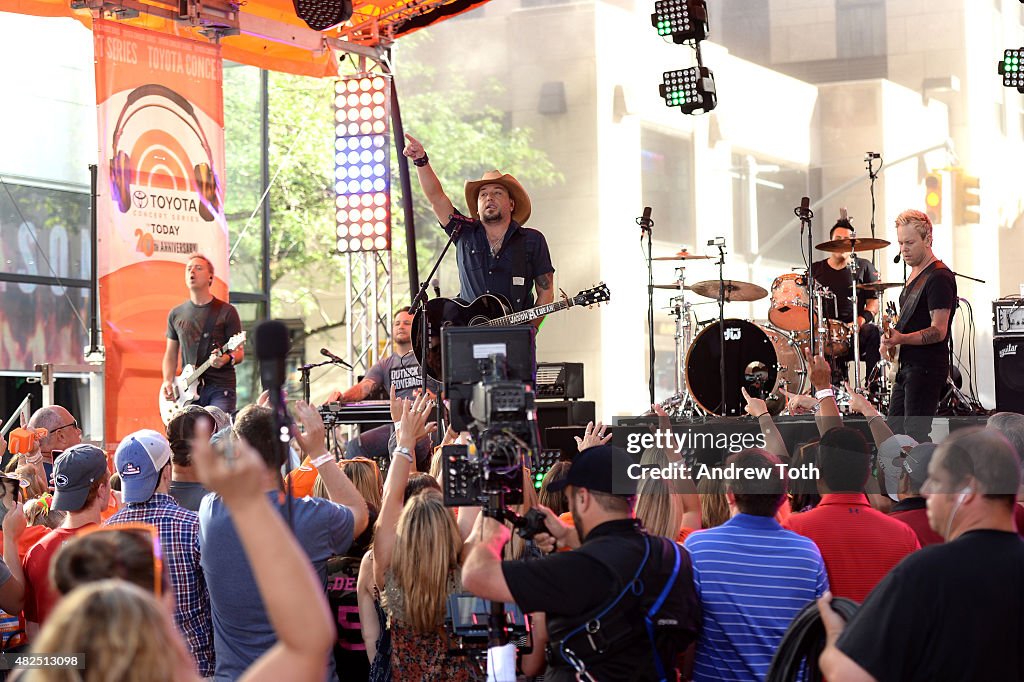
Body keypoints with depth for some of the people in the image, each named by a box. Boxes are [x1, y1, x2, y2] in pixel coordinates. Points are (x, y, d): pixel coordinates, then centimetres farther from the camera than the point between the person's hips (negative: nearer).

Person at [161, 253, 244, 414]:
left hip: (220, 389, -3)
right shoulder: (176, 314, 14)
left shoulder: (226, 311, 2)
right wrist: (168, 381, 3)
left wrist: (227, 358, -20)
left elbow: (239, 352, 2)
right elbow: (171, 354, 19)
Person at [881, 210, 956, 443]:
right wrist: (890, 340, 11)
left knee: (915, 439, -11)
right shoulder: (914, 275, 16)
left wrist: (901, 339, -34)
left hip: (927, 369, -10)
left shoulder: (939, 277, -15)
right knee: (892, 434, 12)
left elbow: (938, 331, -21)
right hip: (907, 367, 10)